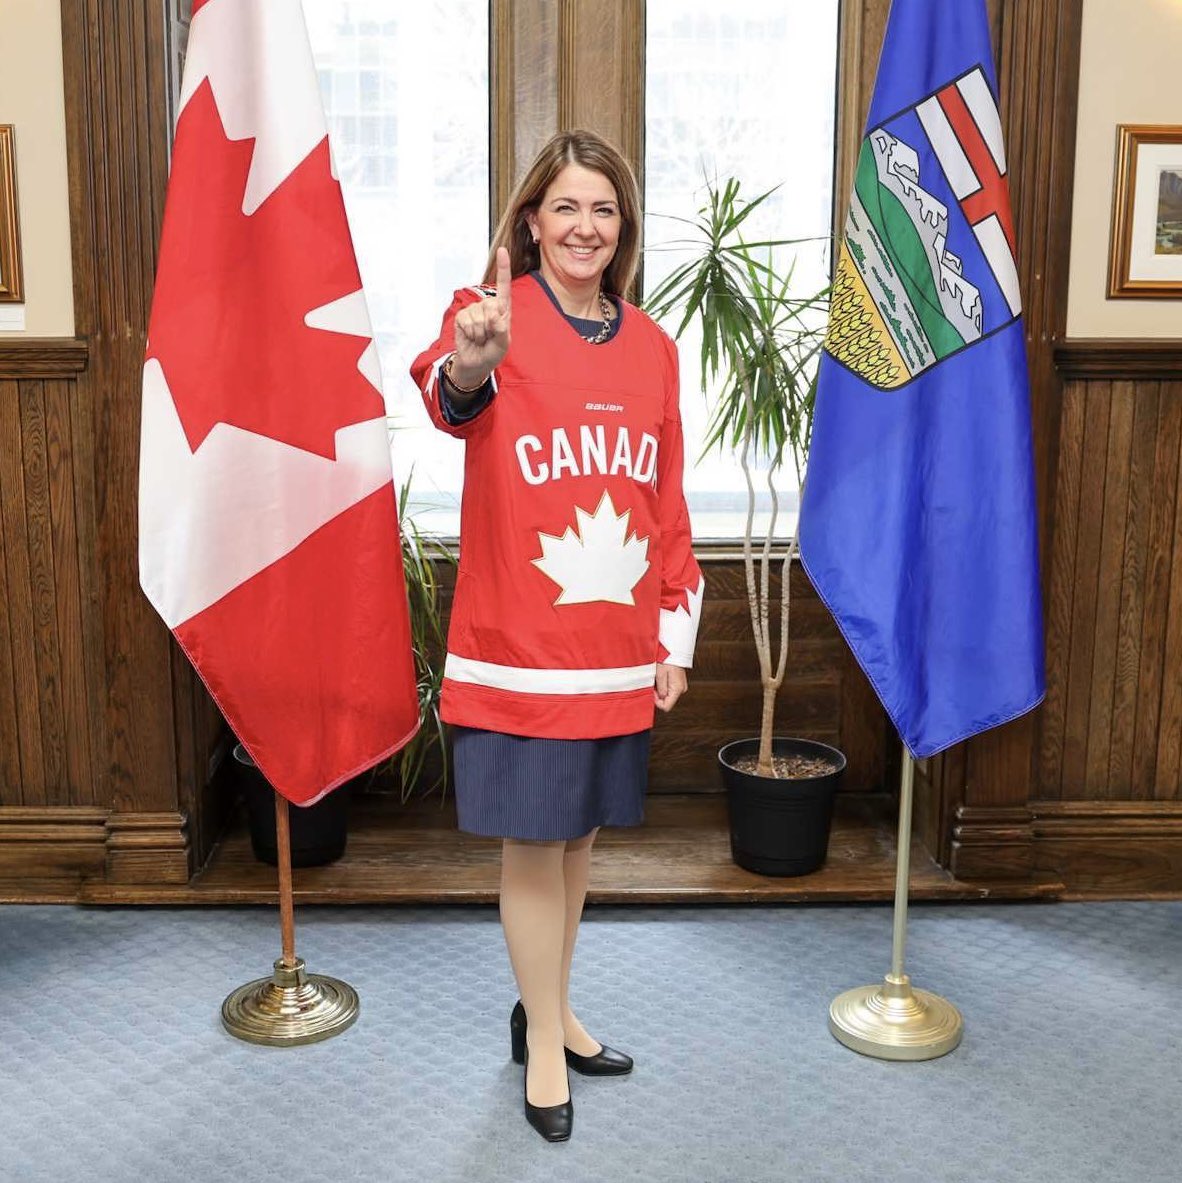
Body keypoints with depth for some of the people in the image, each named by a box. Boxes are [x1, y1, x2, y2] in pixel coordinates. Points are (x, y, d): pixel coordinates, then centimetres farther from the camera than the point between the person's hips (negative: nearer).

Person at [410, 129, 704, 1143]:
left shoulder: (651, 345, 8)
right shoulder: (490, 316, -8)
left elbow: (669, 502, 12)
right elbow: (452, 395, -32)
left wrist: (677, 638, 10)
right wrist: (466, 368, -56)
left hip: (620, 649, 5)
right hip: (517, 649, -5)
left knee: (579, 838, 17)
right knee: (532, 846, 5)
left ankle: (550, 1007, 38)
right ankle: (544, 1039, 26)